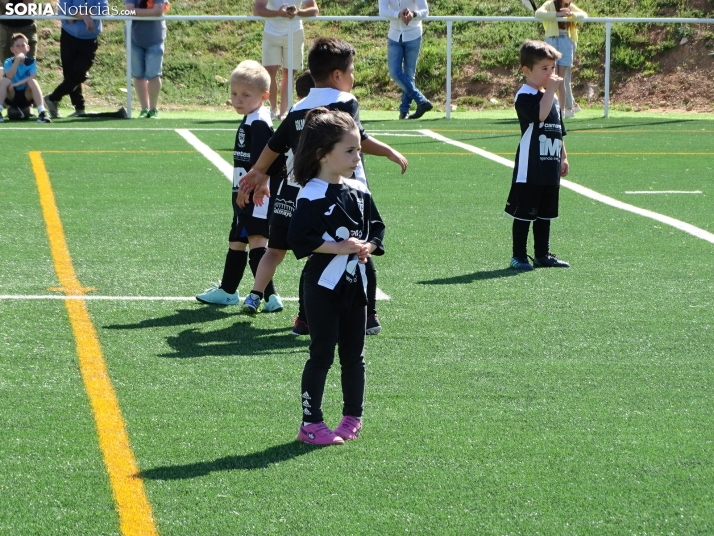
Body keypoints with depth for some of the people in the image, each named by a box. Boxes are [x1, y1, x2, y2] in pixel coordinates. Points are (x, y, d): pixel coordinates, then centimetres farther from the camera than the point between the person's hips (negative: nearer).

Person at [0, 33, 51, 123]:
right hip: (12, 97, 0)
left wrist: (17, 83, -32)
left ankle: (42, 113, -37)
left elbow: (33, 77, -21)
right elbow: (9, 77, -25)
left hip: (26, 96, 0)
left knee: (32, 81, -29)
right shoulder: (8, 62, -5)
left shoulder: (31, 61, -4)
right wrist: (17, 60, -31)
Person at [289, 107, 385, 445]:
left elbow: (376, 227, 14)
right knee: (322, 354, -2)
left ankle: (353, 418, 25)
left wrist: (368, 246, -7)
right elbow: (299, 238, -21)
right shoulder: (313, 195, -14)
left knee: (353, 355, 13)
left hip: (356, 284, 6)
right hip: (324, 286, -6)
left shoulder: (359, 192, 6)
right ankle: (311, 424, 5)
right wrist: (339, 247, -21)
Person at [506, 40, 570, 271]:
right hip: (529, 169, -8)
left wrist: (563, 157, 18)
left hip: (550, 168, 8)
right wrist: (550, 90, -25)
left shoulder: (552, 97, 15)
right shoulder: (525, 96, -12)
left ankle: (543, 254, 23)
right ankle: (519, 256, 5)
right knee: (524, 214, -1)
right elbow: (540, 115, -30)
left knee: (545, 214, 15)